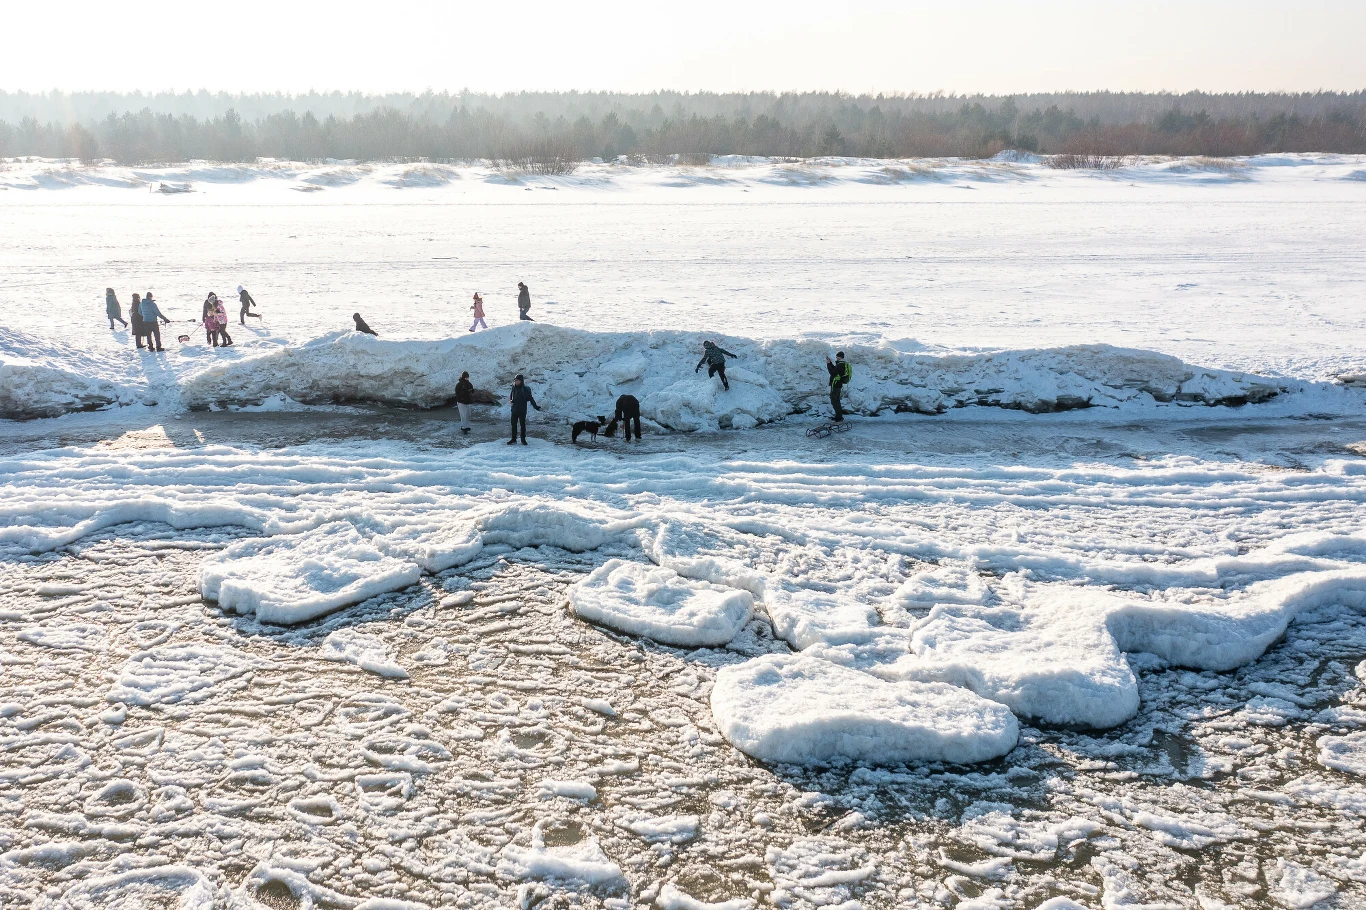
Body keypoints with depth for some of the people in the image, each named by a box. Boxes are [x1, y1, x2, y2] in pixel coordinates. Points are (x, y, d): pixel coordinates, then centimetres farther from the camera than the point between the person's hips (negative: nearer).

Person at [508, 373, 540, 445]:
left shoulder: (525, 389, -11)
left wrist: (536, 406, -13)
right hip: (514, 410, 5)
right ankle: (513, 439, 15)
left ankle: (523, 439, 15)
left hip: (522, 410, -5)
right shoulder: (514, 388, 3)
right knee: (513, 424, 8)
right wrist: (511, 400, -4)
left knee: (522, 424, 5)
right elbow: (511, 396, 18)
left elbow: (530, 398, -9)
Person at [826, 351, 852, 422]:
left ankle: (839, 416, -2)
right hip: (838, 384, 10)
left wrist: (828, 364, -16)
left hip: (835, 385, -10)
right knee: (836, 400, 20)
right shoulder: (844, 363, 11)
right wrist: (829, 362, 13)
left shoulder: (840, 364, -22)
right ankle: (839, 416, 28)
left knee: (834, 401, -4)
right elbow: (834, 369, 19)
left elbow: (832, 372, -23)